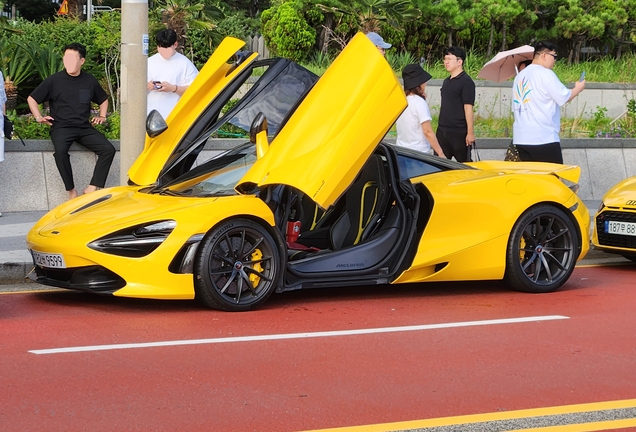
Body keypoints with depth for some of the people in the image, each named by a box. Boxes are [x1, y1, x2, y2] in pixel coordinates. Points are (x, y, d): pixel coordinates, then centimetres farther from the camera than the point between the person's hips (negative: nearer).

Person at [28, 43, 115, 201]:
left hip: (84, 128, 3)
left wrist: (102, 116, 14)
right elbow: (31, 99, 11)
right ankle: (71, 191, -24)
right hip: (61, 127, -3)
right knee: (60, 151, -36)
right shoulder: (54, 80, 1)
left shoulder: (90, 81, 10)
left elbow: (103, 100, 29)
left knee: (108, 149, -20)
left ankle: (92, 189, -17)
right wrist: (38, 117, 0)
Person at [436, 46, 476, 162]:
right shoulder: (446, 82, 16)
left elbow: (468, 108, -14)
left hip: (459, 132, -8)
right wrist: (441, 127, 18)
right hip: (442, 131, 8)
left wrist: (470, 132, -17)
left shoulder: (466, 82, -10)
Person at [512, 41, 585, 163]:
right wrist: (578, 89, 11)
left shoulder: (520, 76, 16)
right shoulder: (545, 73, -8)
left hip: (521, 139, 7)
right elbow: (564, 97, -8)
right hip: (544, 138, -7)